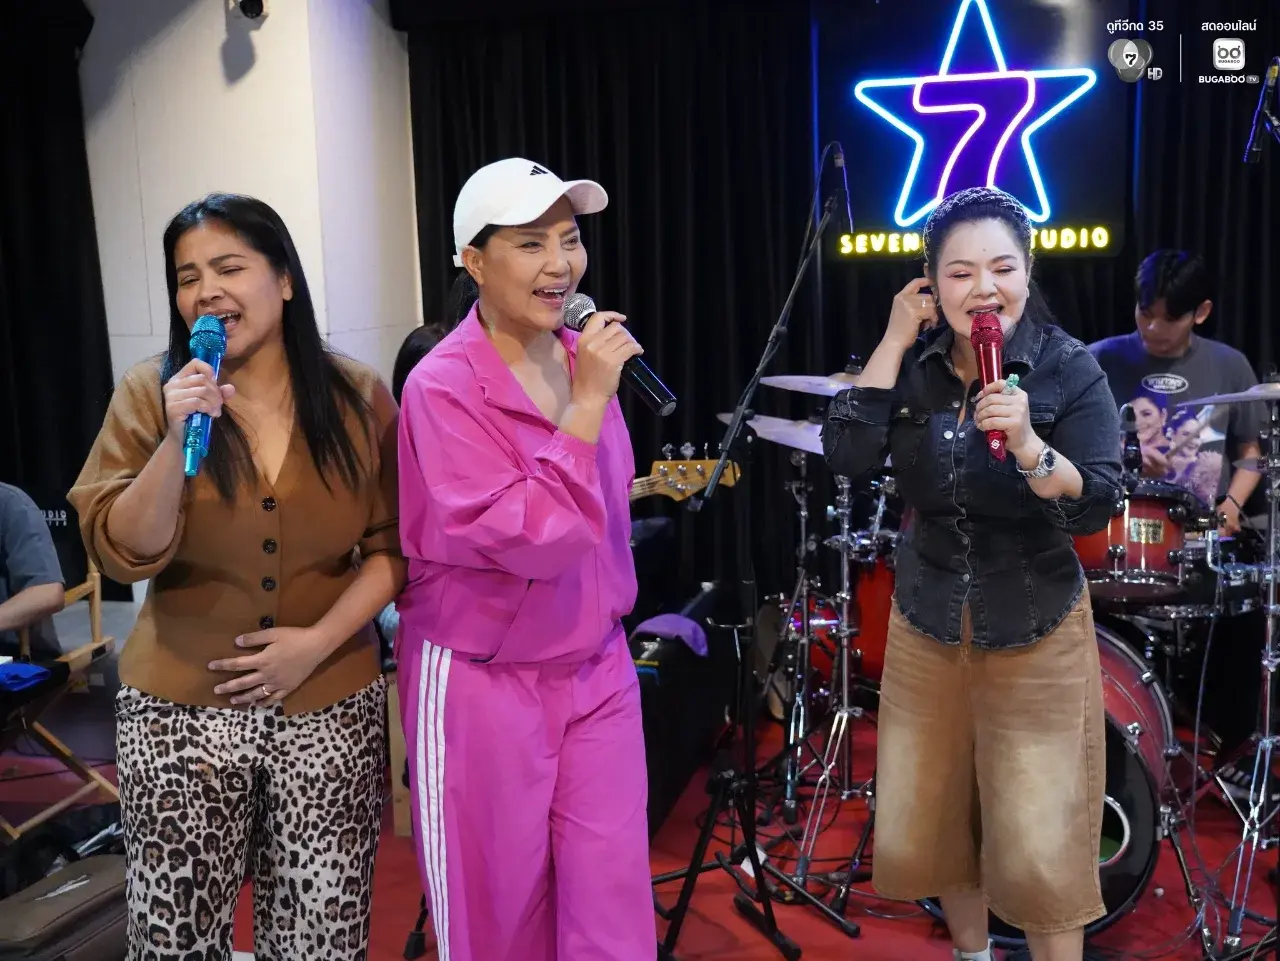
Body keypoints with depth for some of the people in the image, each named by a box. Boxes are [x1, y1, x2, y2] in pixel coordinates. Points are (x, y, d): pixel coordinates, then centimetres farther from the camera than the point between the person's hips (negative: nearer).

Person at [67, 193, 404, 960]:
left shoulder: (359, 397, -1)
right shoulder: (150, 393, -2)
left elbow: (395, 546, 0)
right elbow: (122, 556, -8)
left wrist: (317, 642, -12)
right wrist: (176, 440, -21)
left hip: (331, 706, 0)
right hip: (183, 709, 0)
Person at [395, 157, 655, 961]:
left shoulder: (583, 357, 3)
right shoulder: (445, 386, -18)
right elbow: (526, 538, -26)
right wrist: (587, 406, -27)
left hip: (597, 667, 6)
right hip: (482, 682, -5)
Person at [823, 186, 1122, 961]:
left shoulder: (1070, 367, -13)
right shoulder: (915, 364, -4)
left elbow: (1097, 508, -19)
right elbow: (848, 454, -17)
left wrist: (1027, 444, -36)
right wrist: (894, 340, -17)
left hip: (1037, 638, -3)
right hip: (925, 628, 4)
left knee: (1039, 854, 1)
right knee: (922, 833, 16)